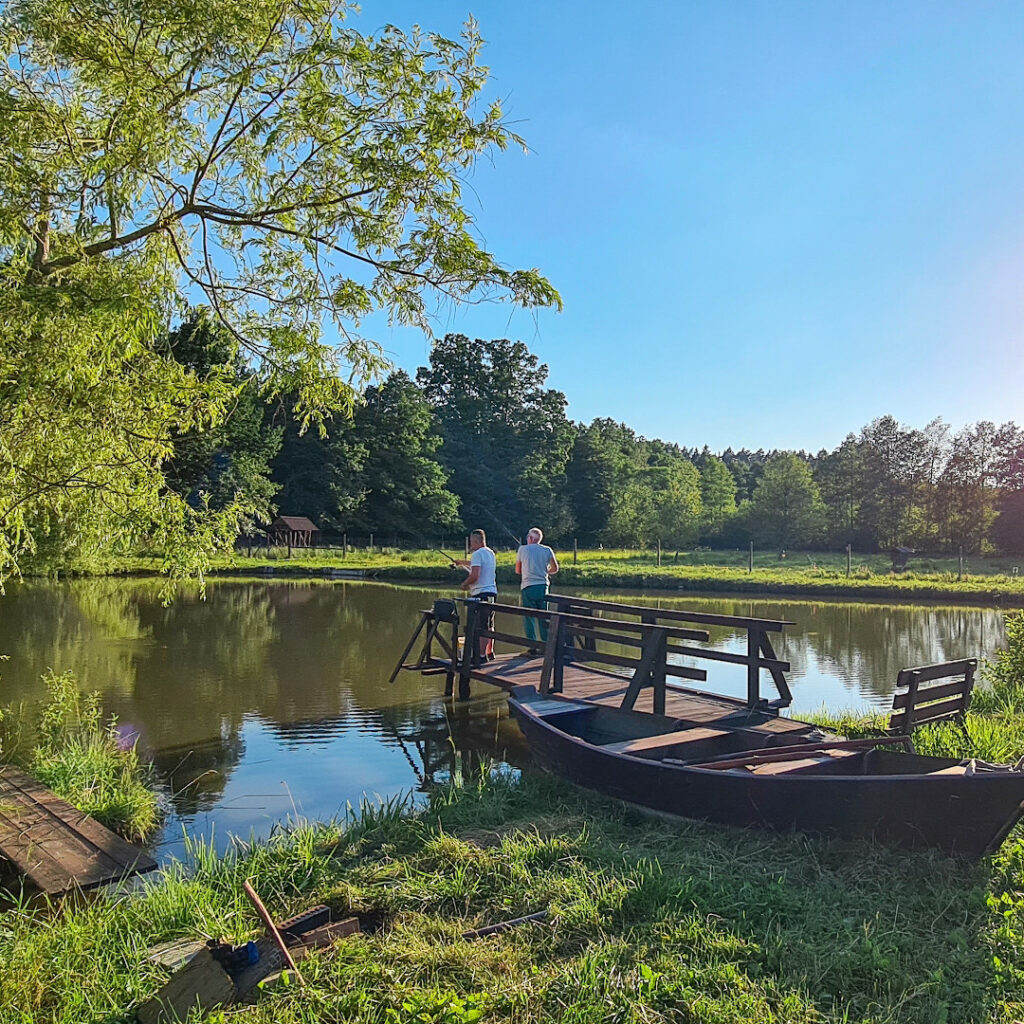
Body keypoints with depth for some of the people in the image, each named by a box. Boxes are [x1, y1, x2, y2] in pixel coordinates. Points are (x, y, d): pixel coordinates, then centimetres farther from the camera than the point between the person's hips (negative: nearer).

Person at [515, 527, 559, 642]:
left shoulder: (522, 549, 3)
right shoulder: (547, 550, 6)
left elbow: (518, 570, 10)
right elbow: (555, 568, 5)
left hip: (528, 586, -2)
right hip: (543, 586, 2)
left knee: (529, 618, 3)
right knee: (544, 618, 10)